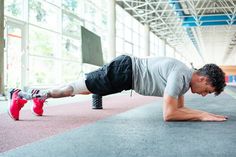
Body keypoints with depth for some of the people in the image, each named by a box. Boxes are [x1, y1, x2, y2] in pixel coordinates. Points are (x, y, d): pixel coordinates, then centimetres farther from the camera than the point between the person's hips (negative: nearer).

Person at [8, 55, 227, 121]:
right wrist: (202, 116, -23)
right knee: (76, 88, 0)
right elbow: (168, 114, -29)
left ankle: (40, 95, 38)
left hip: (126, 73, 9)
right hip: (123, 71, -9)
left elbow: (179, 107, 16)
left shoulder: (186, 78, 7)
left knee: (81, 89, 20)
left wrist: (205, 113, 5)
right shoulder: (180, 75, -24)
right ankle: (22, 95, 13)